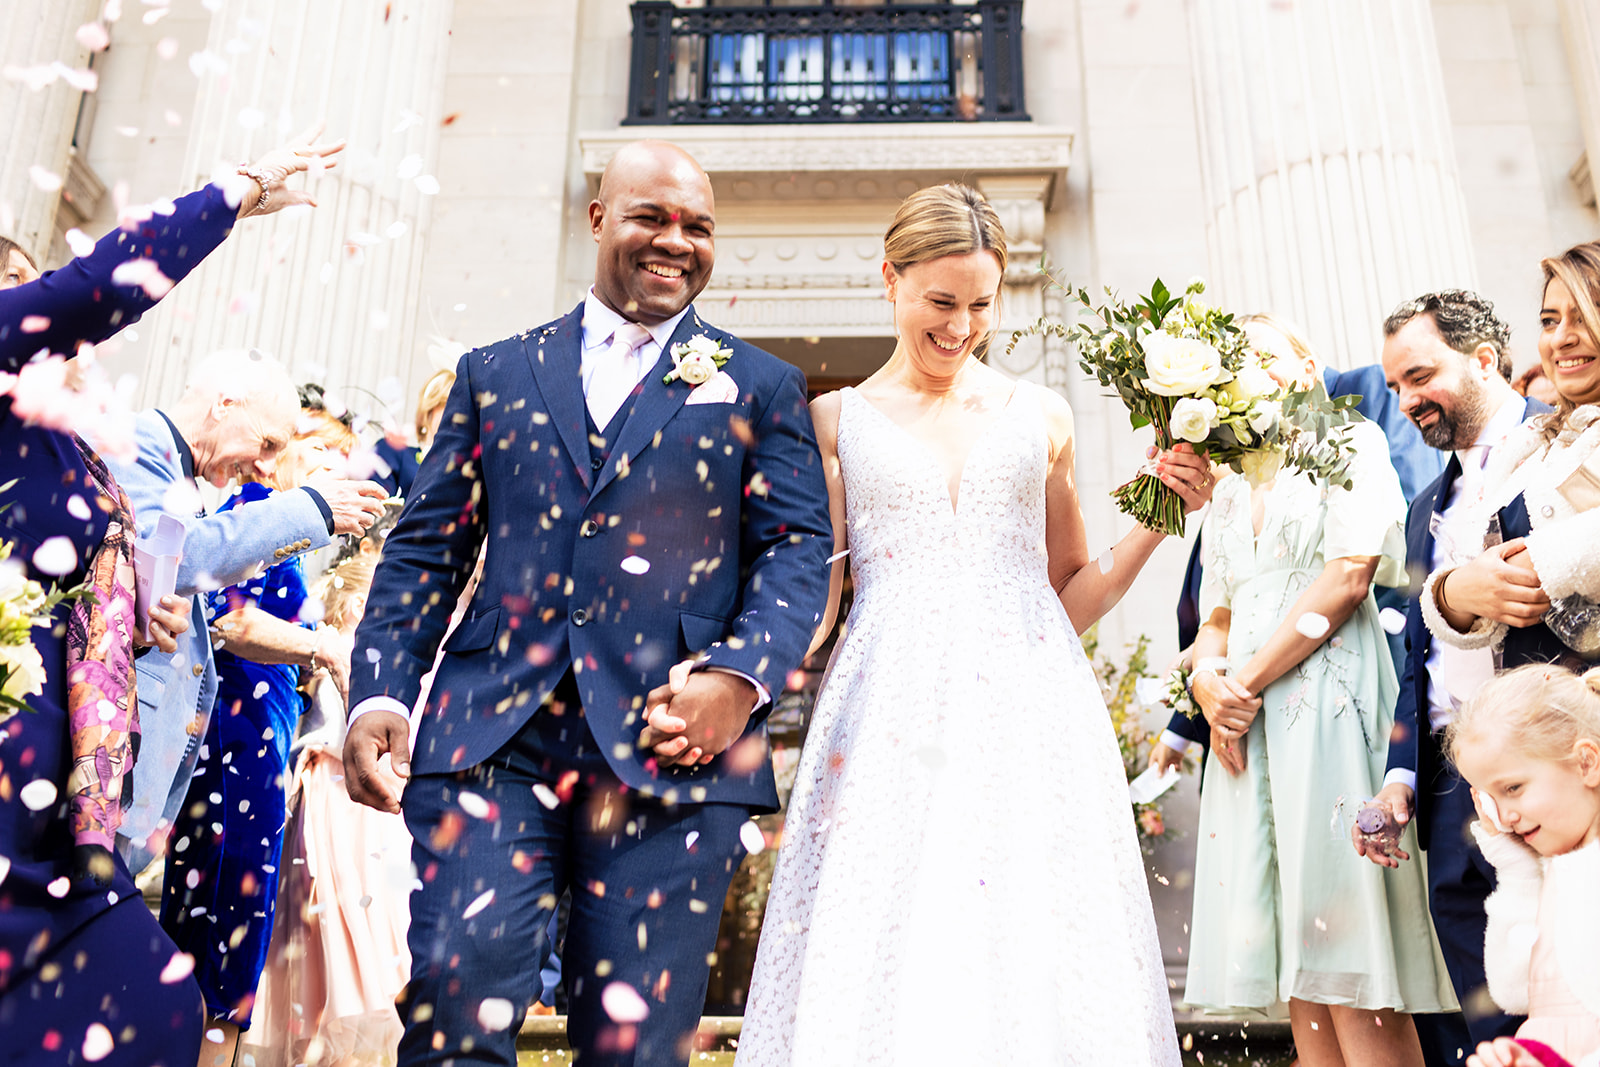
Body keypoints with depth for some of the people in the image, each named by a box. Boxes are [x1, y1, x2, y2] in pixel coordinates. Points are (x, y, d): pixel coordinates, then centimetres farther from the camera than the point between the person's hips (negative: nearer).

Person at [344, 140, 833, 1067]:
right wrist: (379, 691, 1)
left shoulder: (761, 388, 14)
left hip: (672, 749, -1)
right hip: (492, 738, 1)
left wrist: (742, 677, -13)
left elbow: (799, 549, 4)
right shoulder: (495, 374, 18)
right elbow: (426, 547, 14)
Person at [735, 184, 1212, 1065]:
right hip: (889, 724, -1)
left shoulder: (1041, 418, 15)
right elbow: (812, 602, 6)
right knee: (884, 971, -6)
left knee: (1038, 964, -3)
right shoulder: (837, 421, 11)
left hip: (1028, 716, 2)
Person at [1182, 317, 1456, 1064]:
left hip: (1328, 702, -6)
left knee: (1343, 946, -9)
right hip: (1248, 723, 6)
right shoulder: (1229, 493, 23)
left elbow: (1348, 580, -8)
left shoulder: (1351, 444, 5)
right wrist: (1207, 681, -3)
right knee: (1293, 962, 3)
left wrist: (1248, 682, -10)